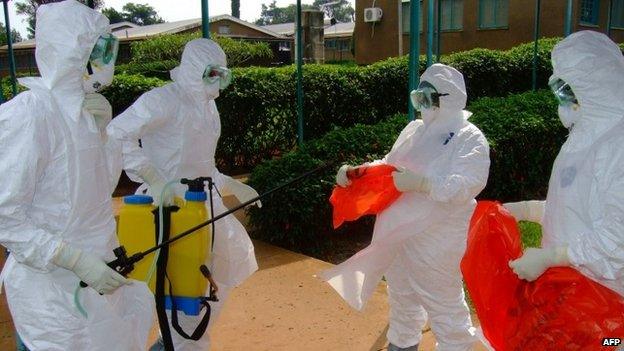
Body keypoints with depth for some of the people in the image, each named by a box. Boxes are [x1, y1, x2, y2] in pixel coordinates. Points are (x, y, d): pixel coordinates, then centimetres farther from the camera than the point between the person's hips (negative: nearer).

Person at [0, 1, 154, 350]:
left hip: (99, 273, 7)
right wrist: (76, 259, -24)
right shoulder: (29, 112, -20)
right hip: (53, 283, -7)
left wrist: (104, 127, -5)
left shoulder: (87, 108, 3)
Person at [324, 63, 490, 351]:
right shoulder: (414, 129, 9)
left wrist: (419, 183, -33)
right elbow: (388, 165, 14)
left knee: (445, 308, 6)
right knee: (402, 300, 25)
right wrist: (354, 171, -1)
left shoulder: (471, 139, -12)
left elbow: (463, 187, -24)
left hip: (437, 241, -7)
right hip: (399, 234, 7)